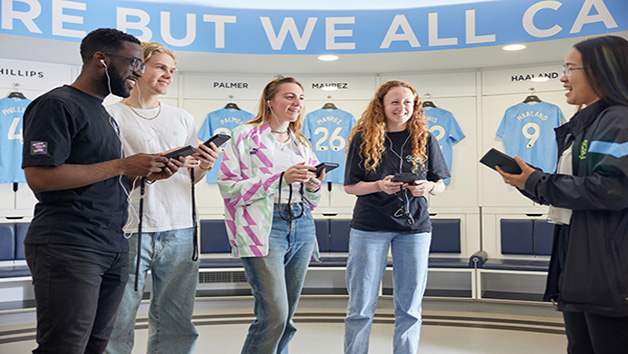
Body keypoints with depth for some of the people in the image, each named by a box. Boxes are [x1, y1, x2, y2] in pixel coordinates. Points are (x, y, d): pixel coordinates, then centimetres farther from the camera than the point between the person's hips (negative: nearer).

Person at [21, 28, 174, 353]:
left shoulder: (105, 114, 22)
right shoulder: (57, 104, -7)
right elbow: (39, 177, -18)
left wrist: (146, 174, 6)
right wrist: (122, 165, -14)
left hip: (113, 249, 9)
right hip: (68, 250, -9)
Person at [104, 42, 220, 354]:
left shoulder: (182, 118, 16)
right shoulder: (112, 116, 1)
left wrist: (203, 167, -1)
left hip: (180, 231, 5)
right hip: (131, 232, -4)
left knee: (176, 325, 8)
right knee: (117, 325, -2)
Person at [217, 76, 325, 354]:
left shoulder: (302, 144, 20)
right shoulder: (245, 136, 2)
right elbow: (228, 187, -8)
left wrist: (314, 187, 1)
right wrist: (281, 178, -14)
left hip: (301, 227, 6)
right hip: (264, 228, -6)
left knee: (286, 317, 7)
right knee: (274, 314, -14)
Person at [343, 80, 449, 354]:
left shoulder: (425, 139, 6)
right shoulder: (363, 138, 2)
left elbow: (440, 185, 10)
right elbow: (350, 186, 2)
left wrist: (428, 187, -13)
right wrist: (379, 186, -16)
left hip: (414, 227, 2)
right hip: (369, 227, -1)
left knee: (409, 306, 7)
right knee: (361, 306, 3)